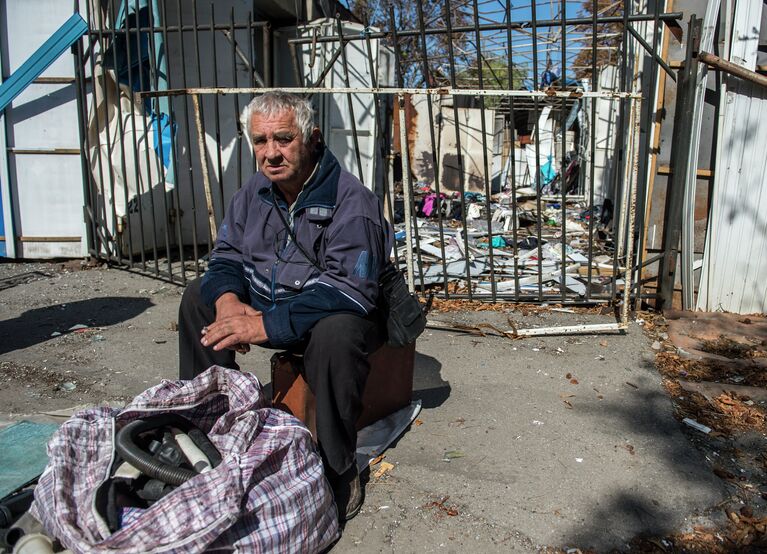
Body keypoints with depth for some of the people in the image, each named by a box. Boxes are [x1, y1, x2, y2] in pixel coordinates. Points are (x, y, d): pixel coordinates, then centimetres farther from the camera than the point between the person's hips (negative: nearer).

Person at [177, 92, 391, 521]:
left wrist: (266, 324, -35)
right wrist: (228, 301, -18)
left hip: (338, 313, -7)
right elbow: (226, 258, 6)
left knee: (335, 333, -40)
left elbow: (348, 290, -31)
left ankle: (340, 474, -22)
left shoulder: (352, 202, -22)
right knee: (198, 298, 5)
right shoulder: (254, 194, 3)